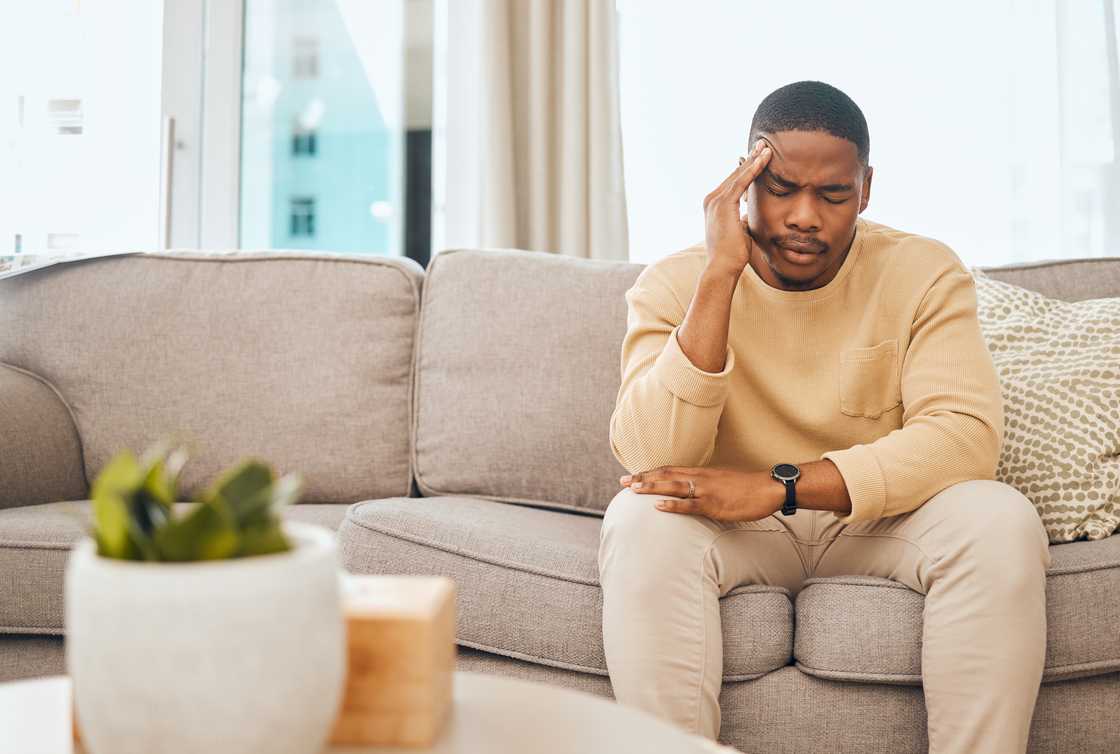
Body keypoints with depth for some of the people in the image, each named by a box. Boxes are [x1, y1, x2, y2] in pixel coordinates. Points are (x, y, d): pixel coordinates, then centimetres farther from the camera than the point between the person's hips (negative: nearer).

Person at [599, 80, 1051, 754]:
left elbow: (967, 434, -20)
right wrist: (721, 275, -27)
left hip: (883, 522, 1)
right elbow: (650, 459, -22)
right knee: (642, 522, -31)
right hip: (732, 531, 0)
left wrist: (778, 486, -30)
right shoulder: (672, 285, -8)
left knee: (1001, 521, -28)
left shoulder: (926, 273, -6)